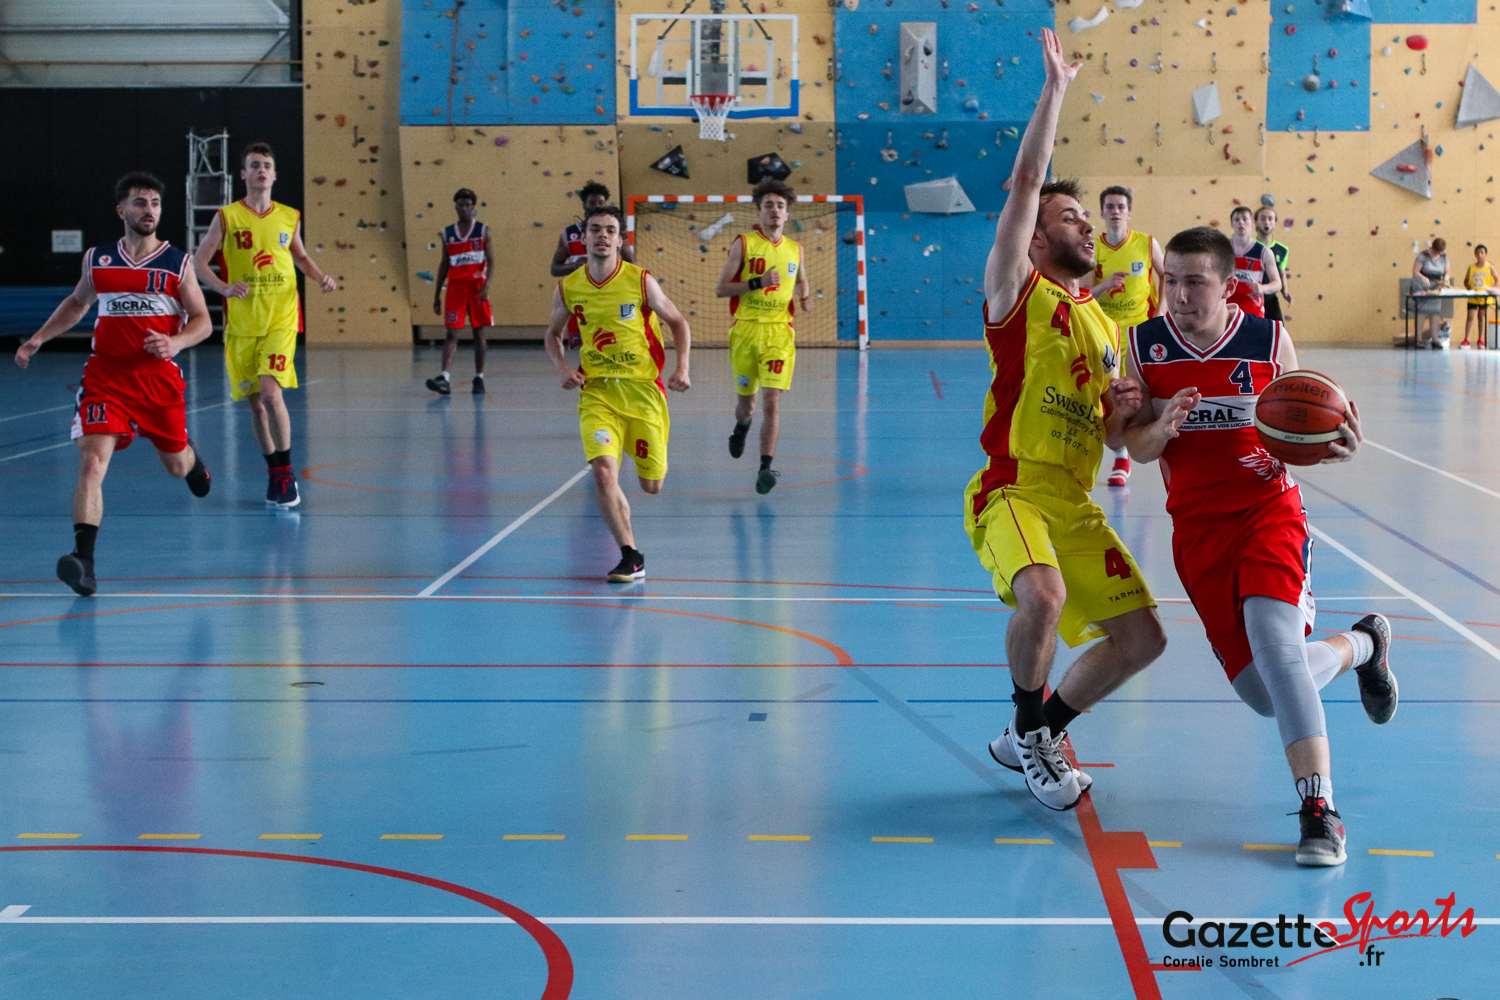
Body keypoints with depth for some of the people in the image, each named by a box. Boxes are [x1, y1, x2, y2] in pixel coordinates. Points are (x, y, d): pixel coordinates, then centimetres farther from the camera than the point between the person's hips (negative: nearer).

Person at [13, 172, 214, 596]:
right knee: (91, 464, -19)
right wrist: (40, 337, 15)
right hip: (105, 377, 0)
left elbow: (202, 320, 1)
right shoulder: (97, 259, 6)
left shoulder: (177, 263, 0)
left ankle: (192, 458, 58)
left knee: (176, 465, 18)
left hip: (160, 377, 0)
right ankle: (83, 560, -25)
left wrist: (175, 342, -18)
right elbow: (77, 302, 24)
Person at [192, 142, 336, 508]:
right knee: (254, 401, 7)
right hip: (241, 323, 1)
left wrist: (321, 276, 4)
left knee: (270, 392, -18)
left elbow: (300, 256, 24)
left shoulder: (289, 217, 7)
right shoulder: (227, 217, 0)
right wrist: (225, 288, -16)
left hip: (280, 320, -1)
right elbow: (198, 263, 1)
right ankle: (275, 473, 23)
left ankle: (286, 474, -5)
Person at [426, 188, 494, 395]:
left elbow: (490, 260, -3)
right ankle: (444, 378, -18)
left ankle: (479, 378, 11)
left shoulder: (483, 230, 2)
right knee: (452, 333, -8)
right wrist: (437, 295, 11)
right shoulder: (448, 233, 9)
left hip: (477, 285, -1)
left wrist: (486, 286, -18)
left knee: (479, 333, 4)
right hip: (455, 285, 1)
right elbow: (444, 264, 14)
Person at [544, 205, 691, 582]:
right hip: (596, 392, 1)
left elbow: (678, 322, 6)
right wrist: (563, 368, -2)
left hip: (642, 389, -1)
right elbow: (553, 333, 17)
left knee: (651, 486, 6)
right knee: (602, 470, -22)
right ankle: (631, 558, -12)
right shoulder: (567, 289, 0)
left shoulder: (641, 281, -6)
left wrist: (682, 368, -8)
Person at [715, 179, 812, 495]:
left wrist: (805, 297, 6)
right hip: (746, 329, -1)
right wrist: (758, 282, -17)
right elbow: (720, 288, -6)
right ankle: (741, 426, 48)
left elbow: (801, 280, 28)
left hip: (780, 332, 1)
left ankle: (766, 466, -11)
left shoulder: (794, 249, 9)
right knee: (746, 400, 11)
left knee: (771, 400, -12)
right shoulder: (744, 244, -2)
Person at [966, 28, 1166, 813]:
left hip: (1076, 506, 7)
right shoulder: (1017, 292, -1)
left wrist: (1123, 412, 0)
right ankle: (1031, 731, -6)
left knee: (1141, 638, 3)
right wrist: (1055, 87, -11)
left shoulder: (1105, 326, 18)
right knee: (1042, 598, -34)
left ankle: (1032, 737, 21)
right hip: (1012, 493, -7)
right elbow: (1024, 184, -13)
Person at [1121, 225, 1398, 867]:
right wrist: (1161, 430, -22)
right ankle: (1362, 645, 36)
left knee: (1270, 633, -30)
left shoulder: (1268, 341, -7)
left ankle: (1319, 811, -25)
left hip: (1268, 508, -3)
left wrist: (1334, 447, -20)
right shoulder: (1144, 345, -2)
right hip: (1197, 526, 3)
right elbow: (1135, 445, 2)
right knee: (1265, 693, 1)